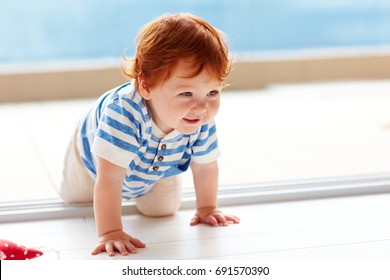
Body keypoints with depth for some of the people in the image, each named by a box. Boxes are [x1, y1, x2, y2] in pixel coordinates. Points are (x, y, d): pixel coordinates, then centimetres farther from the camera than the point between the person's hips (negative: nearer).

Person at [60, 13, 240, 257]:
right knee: (74, 199, 22)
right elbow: (109, 178, -49)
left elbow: (205, 166, -16)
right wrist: (110, 233, -50)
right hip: (94, 160, -2)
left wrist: (207, 208, -6)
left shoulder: (202, 123, -35)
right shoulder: (123, 113, -53)